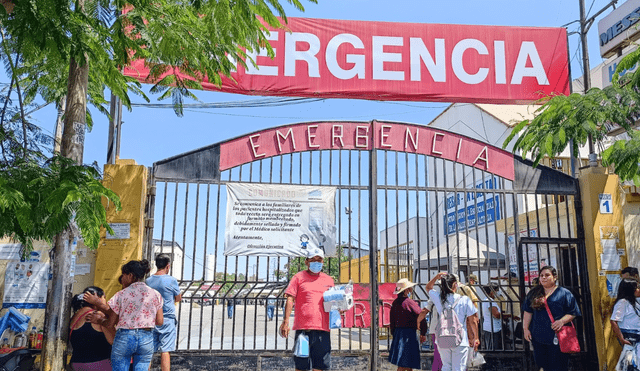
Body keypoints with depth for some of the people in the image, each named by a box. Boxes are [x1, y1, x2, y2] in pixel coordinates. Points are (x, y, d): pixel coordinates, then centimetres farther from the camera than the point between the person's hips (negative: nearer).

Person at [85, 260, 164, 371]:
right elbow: (160, 322, 2)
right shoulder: (156, 295, 1)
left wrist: (97, 303, 8)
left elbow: (110, 323, 0)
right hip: (146, 339, 2)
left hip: (124, 338, -2)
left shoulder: (121, 295, -5)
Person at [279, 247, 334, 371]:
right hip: (303, 327, -3)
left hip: (322, 328, 3)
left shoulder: (328, 280, 16)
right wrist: (286, 322, -8)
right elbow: (290, 299, 0)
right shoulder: (299, 277, 6)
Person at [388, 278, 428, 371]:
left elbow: (392, 320, 12)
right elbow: (421, 318, -13)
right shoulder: (410, 303, -14)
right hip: (409, 334, -7)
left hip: (397, 333, 7)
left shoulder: (395, 303, 6)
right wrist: (423, 334, 0)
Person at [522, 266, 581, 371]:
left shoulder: (564, 293, 0)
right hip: (538, 337, 4)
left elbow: (573, 313, -3)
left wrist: (562, 321, -20)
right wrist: (525, 328, 5)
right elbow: (528, 312, 11)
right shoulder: (534, 293, 10)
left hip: (557, 338, -3)